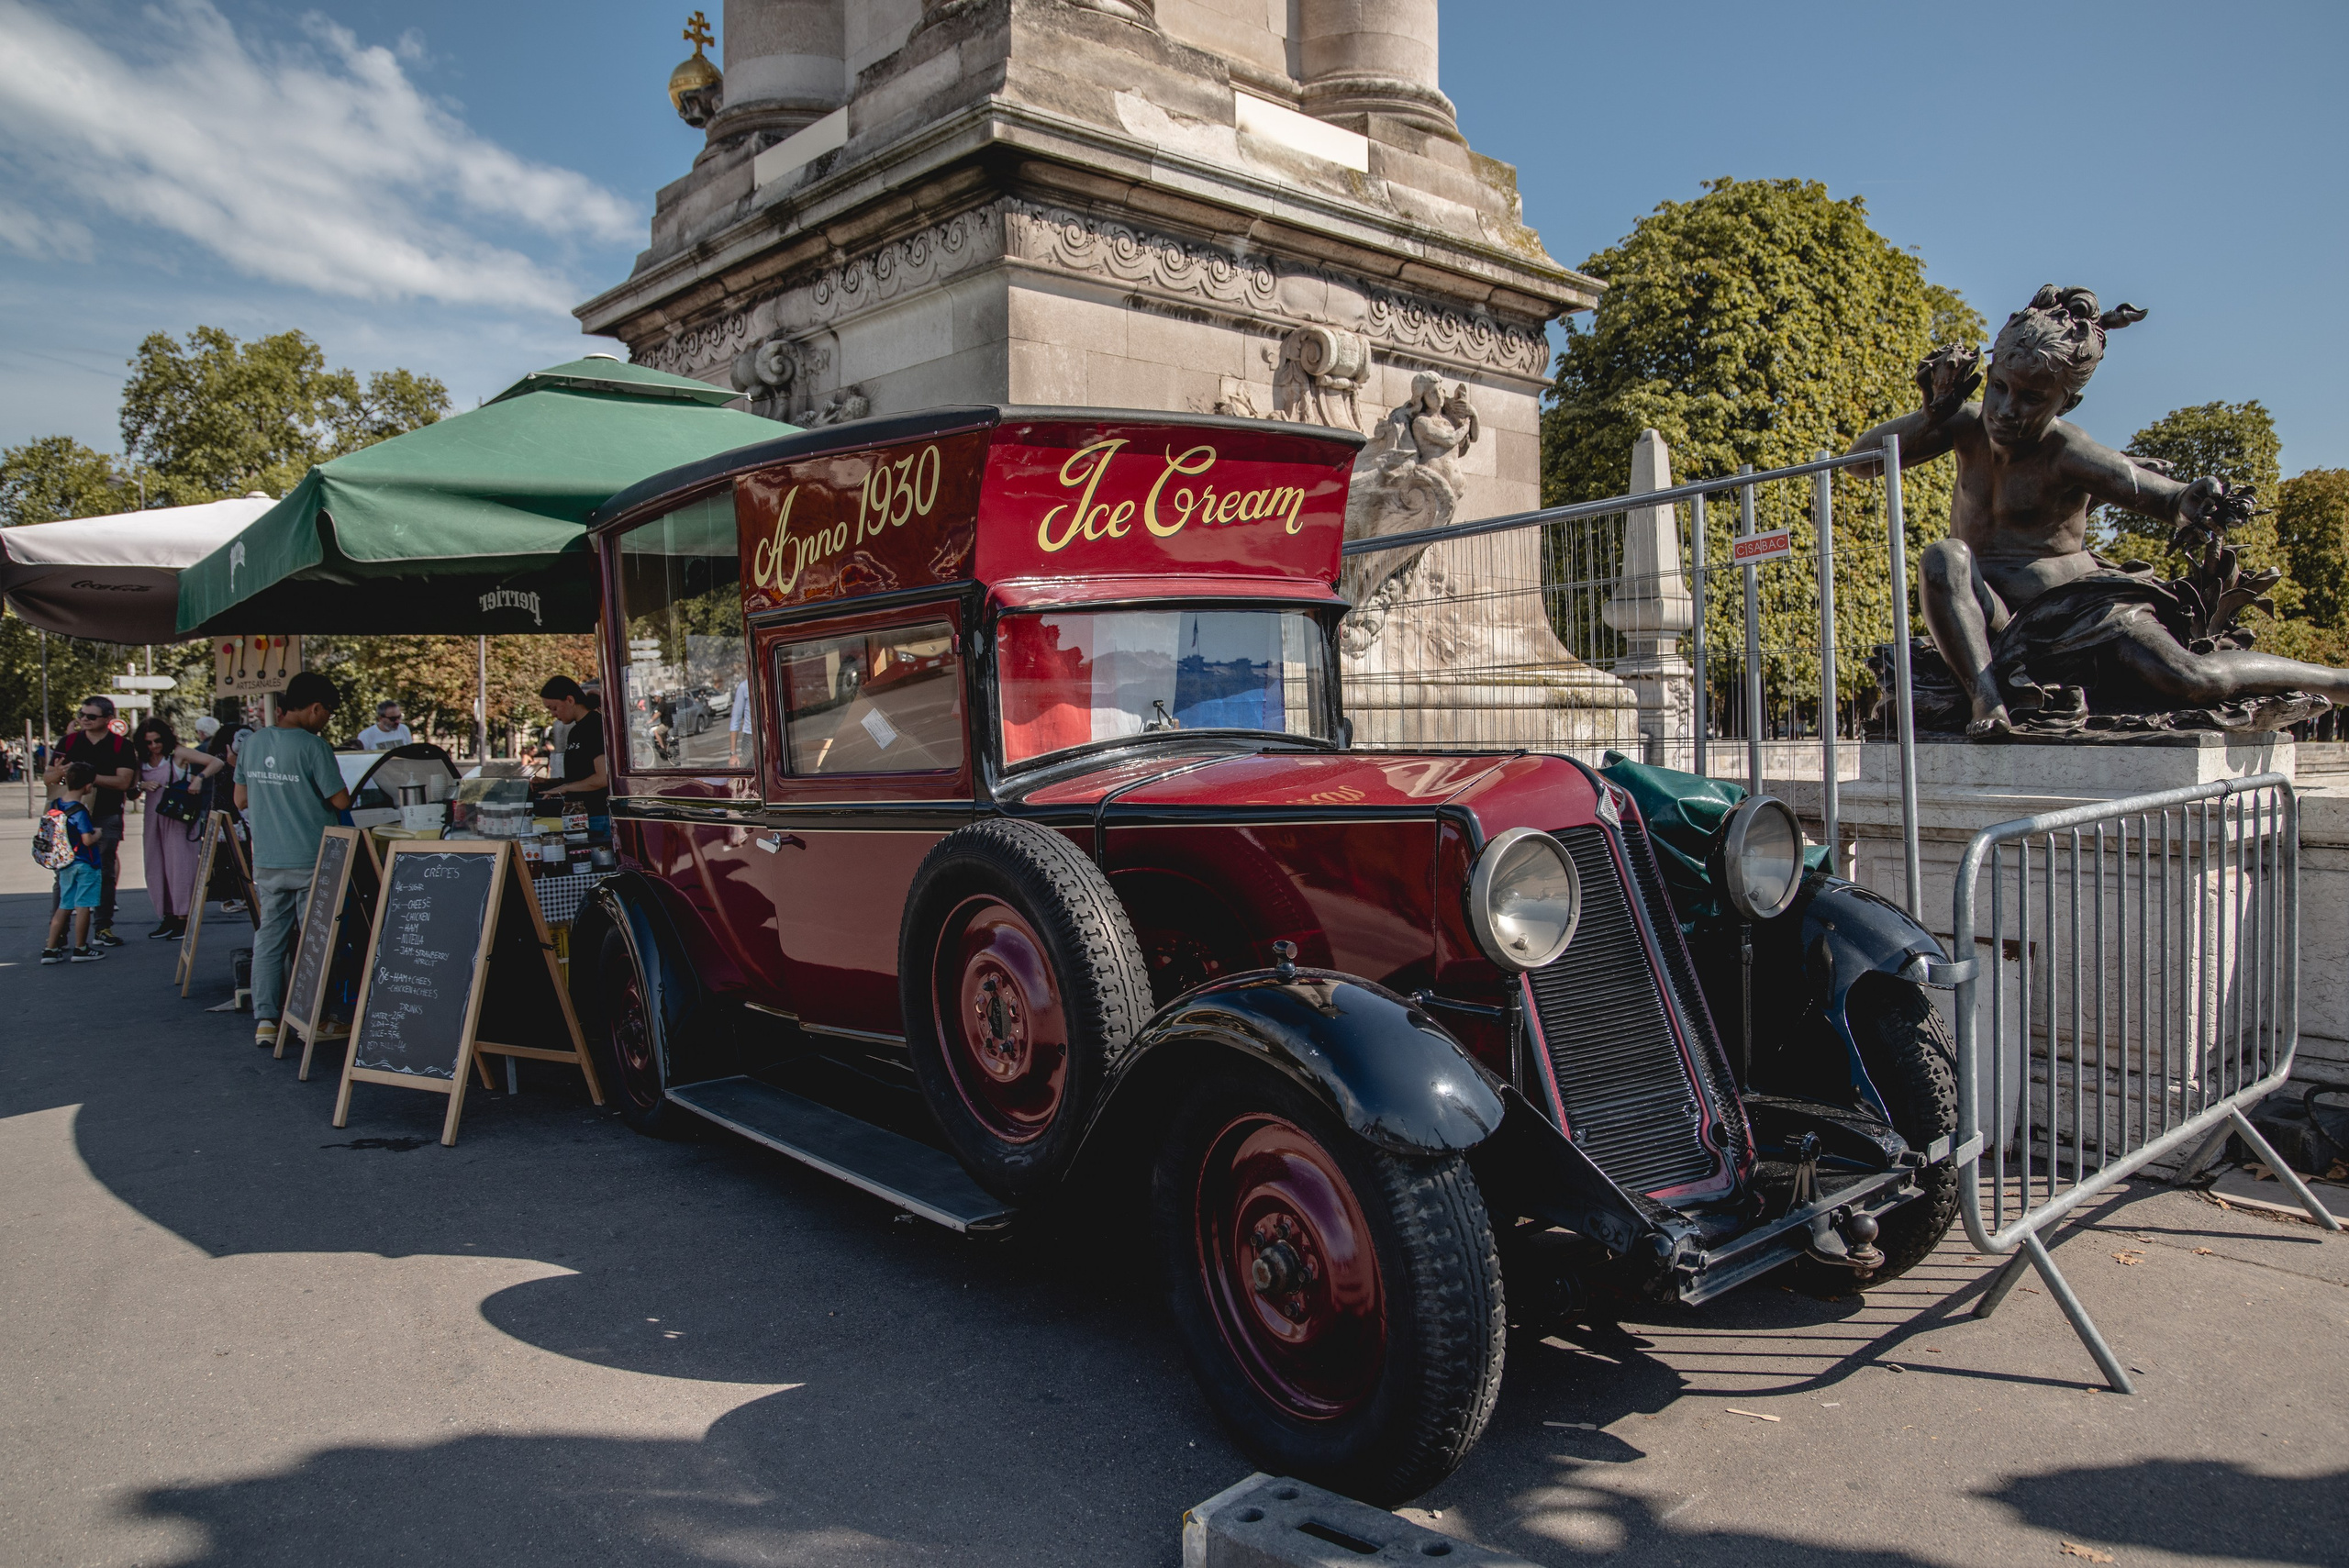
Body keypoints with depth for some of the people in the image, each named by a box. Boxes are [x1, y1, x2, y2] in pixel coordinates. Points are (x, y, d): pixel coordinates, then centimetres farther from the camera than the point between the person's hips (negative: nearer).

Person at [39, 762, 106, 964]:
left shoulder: (55, 805, 1)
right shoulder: (80, 812, -19)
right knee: (83, 906, 2)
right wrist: (98, 833, -2)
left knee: (64, 906, 14)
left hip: (64, 863, 7)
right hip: (85, 864, -7)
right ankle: (80, 949, 8)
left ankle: (51, 948, 13)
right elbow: (88, 840, -23)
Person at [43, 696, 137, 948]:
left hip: (106, 818, -2)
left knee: (105, 873, 1)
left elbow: (123, 782, -11)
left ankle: (103, 928, 6)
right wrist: (58, 772, -14)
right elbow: (46, 778, 9)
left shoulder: (121, 746, 1)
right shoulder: (70, 742, 9)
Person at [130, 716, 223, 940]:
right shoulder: (142, 761, 9)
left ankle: (183, 918, -5)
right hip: (153, 818, 5)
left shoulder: (178, 753, -4)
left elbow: (217, 763, -10)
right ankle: (168, 918, 12)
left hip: (178, 816, -5)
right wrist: (142, 786, -9)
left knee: (179, 864, -8)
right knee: (156, 868, 6)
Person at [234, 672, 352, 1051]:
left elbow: (241, 800, 11)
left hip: (266, 860, 5)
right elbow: (340, 801, -11)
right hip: (311, 860, -5)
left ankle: (264, 1020, 7)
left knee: (269, 936, 10)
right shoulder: (313, 746, -14)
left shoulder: (252, 742, 4)